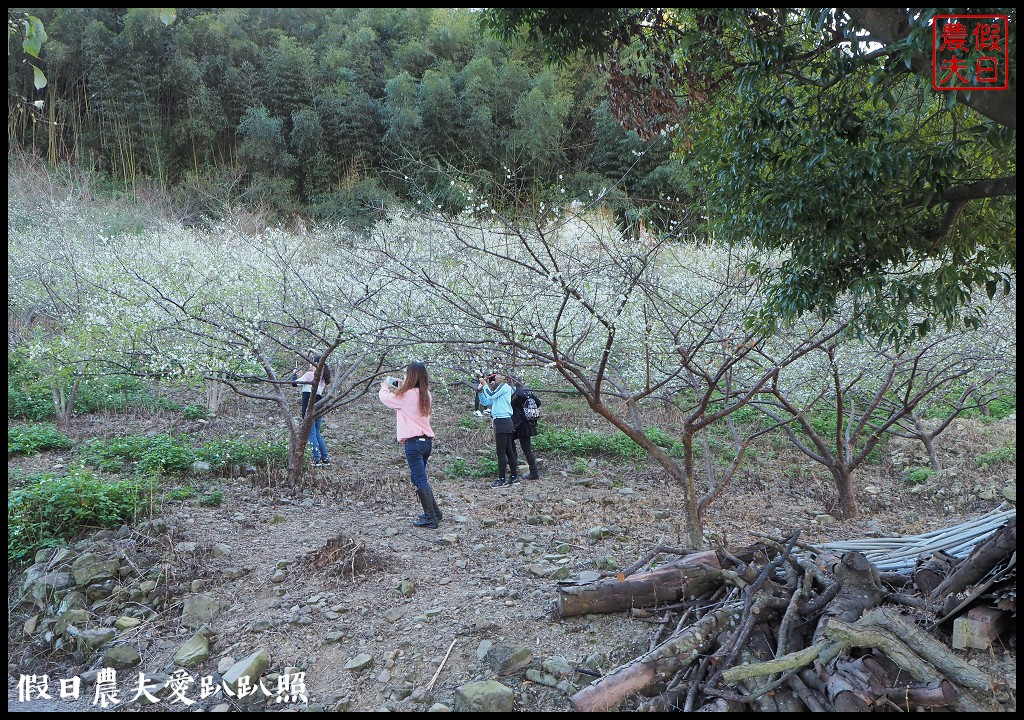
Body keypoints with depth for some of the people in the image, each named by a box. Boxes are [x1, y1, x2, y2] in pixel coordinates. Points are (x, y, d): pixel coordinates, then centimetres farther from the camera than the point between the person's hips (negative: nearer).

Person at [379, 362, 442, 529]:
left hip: (413, 442, -8)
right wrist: (399, 389, 23)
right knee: (418, 478, 20)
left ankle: (430, 518, -5)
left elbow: (384, 397, 0)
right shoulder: (425, 395, 9)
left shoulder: (407, 395, -13)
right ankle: (434, 511, 22)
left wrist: (385, 387, 20)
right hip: (427, 441, 8)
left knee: (420, 480, -6)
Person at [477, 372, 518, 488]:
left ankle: (502, 480, -8)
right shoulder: (499, 389, 20)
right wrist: (481, 390, 9)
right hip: (504, 422, 10)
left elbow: (491, 396, -16)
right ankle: (514, 477, 17)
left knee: (501, 452, -9)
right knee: (508, 451, 12)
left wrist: (485, 385, -4)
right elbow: (485, 402, 20)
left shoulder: (505, 386, -5)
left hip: (502, 421, -10)